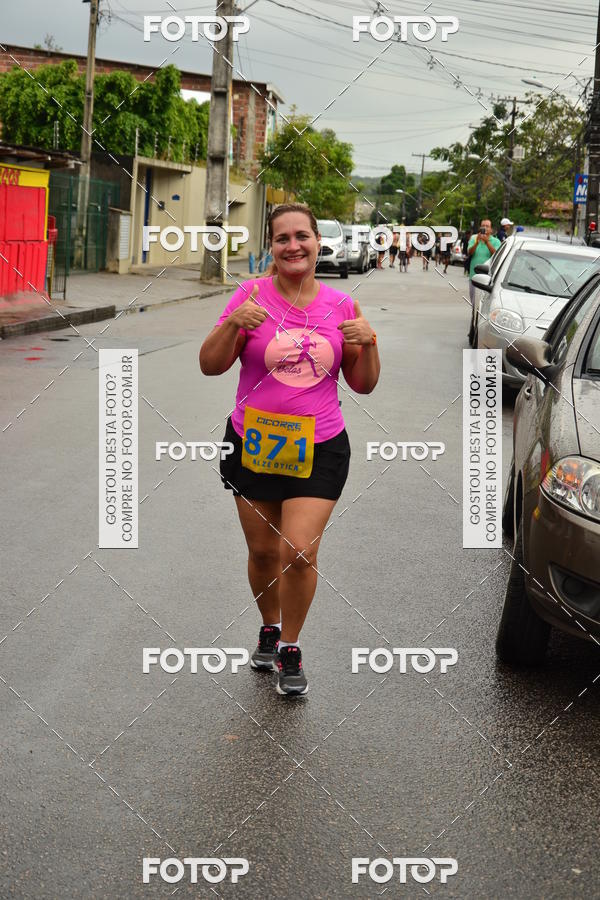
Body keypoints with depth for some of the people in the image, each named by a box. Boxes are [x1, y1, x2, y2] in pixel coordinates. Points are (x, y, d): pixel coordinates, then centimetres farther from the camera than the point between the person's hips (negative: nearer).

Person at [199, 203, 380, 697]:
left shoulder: (340, 305, 2)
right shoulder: (252, 295, -4)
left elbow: (363, 384, 7)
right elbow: (210, 365, -6)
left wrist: (368, 344, -11)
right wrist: (233, 324, -23)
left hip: (319, 447, 0)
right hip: (254, 444, 0)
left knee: (300, 551, -11)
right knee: (263, 550, 12)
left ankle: (290, 648, 10)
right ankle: (269, 628, 39)